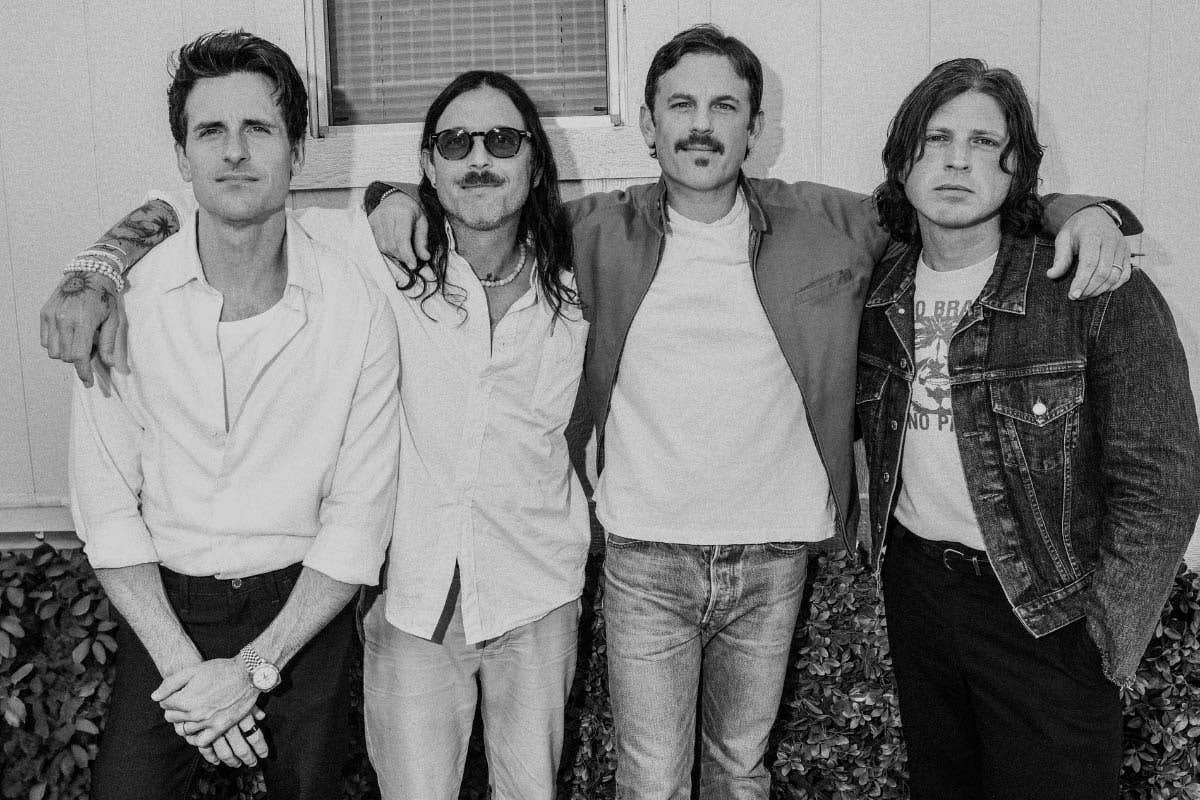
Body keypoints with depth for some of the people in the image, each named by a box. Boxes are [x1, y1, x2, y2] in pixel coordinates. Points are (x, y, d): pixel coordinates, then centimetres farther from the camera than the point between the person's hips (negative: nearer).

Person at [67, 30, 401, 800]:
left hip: (302, 607, 0)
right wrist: (182, 663, -13)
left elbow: (357, 520, -11)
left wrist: (255, 667, -15)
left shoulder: (357, 309, -13)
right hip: (162, 604, 1)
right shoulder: (121, 301, -10)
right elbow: (108, 505, -7)